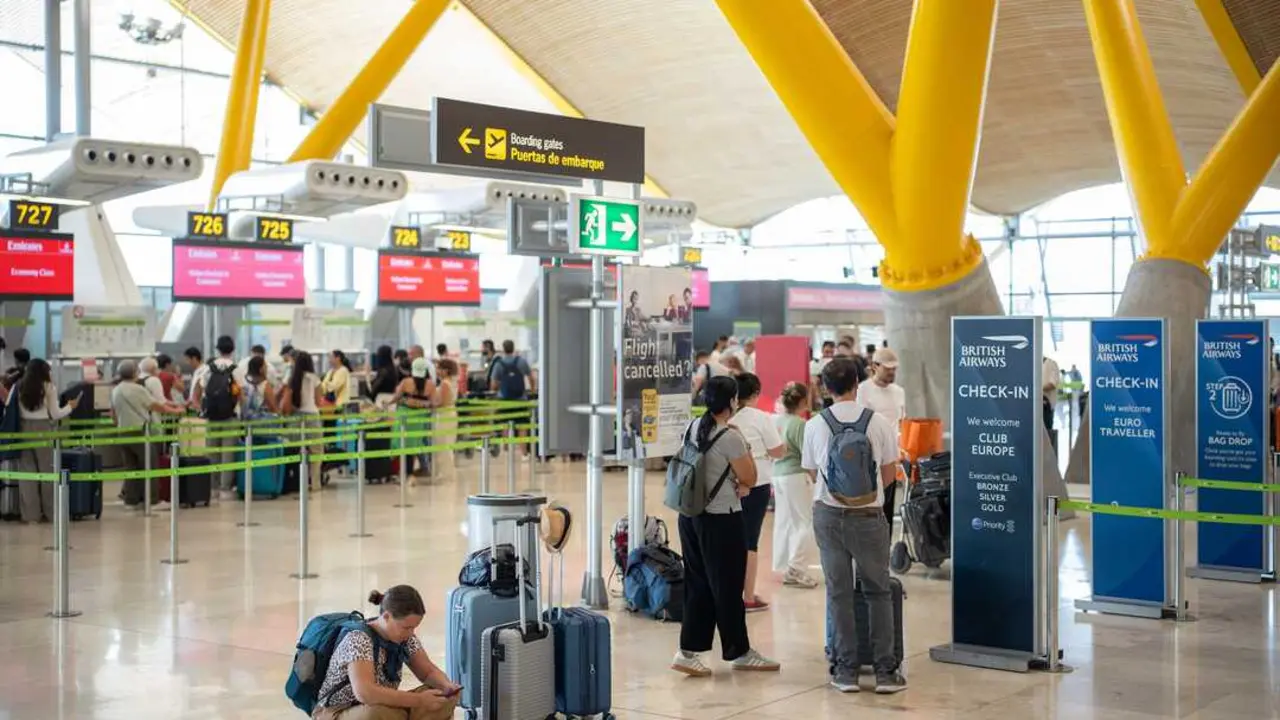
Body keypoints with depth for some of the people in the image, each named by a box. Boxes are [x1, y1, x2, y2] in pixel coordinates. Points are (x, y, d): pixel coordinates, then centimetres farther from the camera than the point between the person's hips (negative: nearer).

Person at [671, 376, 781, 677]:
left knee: (698, 585, 12)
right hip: (721, 520, -7)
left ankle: (689, 651, 8)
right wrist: (744, 446, 0)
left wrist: (733, 486, 7)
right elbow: (750, 479, -11)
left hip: (690, 515, 7)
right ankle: (739, 651, 18)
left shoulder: (692, 428, 6)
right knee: (727, 587, 5)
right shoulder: (729, 436, -17)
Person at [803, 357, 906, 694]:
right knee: (879, 592, 10)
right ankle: (885, 671, 9)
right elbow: (889, 474, 1)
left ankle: (846, 670, 12)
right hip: (869, 515, -1)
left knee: (839, 593, 9)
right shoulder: (878, 422, -6)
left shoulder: (815, 426, -4)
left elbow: (813, 474, 8)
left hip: (829, 514, 1)